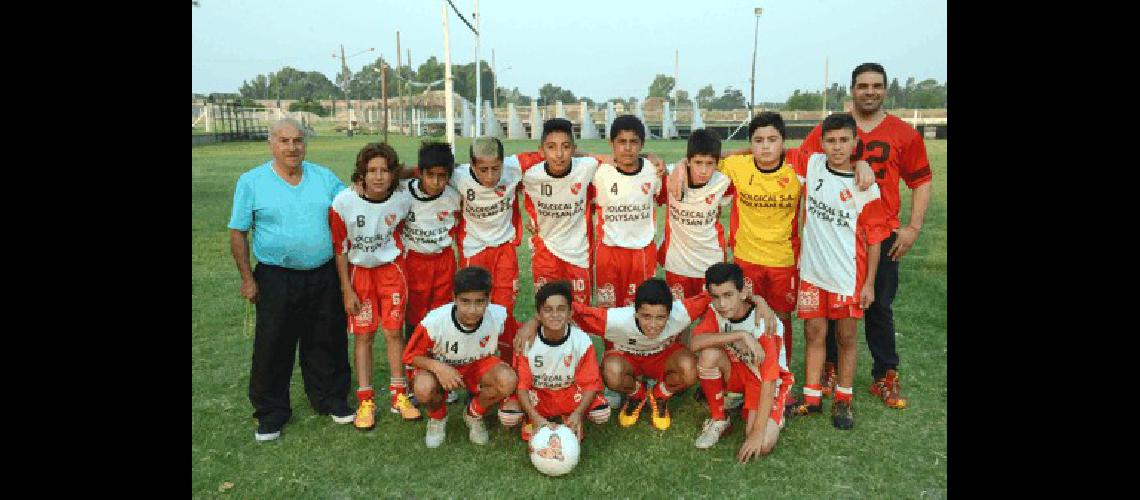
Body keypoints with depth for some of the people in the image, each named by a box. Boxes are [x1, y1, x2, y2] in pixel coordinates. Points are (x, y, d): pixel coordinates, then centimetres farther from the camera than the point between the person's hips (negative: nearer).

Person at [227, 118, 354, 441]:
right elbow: (238, 233, -1)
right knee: (273, 348, 6)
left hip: (324, 276, 3)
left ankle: (330, 398, 31)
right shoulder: (251, 181, -3)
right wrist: (247, 278, -6)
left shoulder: (324, 177, 5)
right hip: (276, 280, -2)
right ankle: (271, 413, 22)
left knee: (326, 343, 13)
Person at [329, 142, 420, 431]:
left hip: (391, 269, 1)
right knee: (363, 335, 4)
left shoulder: (402, 199, -15)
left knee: (394, 332, 2)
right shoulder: (344, 202, -19)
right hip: (358, 271, -1)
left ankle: (399, 396, 16)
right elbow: (340, 248, -10)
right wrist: (347, 290, -9)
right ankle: (365, 402, 14)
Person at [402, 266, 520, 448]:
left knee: (508, 381, -28)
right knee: (424, 389, -34)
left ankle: (474, 414, 5)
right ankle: (437, 417, 5)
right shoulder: (434, 321, -30)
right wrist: (438, 366, -36)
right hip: (440, 367, -1)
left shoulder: (499, 316, -26)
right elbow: (411, 356, -16)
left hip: (479, 364, 2)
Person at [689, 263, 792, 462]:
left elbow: (769, 380, -29)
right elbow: (694, 343, -30)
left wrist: (757, 432, -31)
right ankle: (718, 419, -7)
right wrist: (741, 335, -38)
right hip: (736, 369, 4)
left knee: (762, 446, -26)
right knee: (709, 354, -30)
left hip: (766, 379, -4)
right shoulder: (716, 311, -14)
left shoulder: (763, 324, -28)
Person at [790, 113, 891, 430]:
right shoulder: (811, 164, -2)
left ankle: (843, 400, 25)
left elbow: (873, 238, -5)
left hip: (848, 275, -2)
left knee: (846, 337, 10)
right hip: (812, 271, 2)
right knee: (814, 333, 9)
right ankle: (811, 398, 20)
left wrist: (869, 283, -4)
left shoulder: (865, 187, -9)